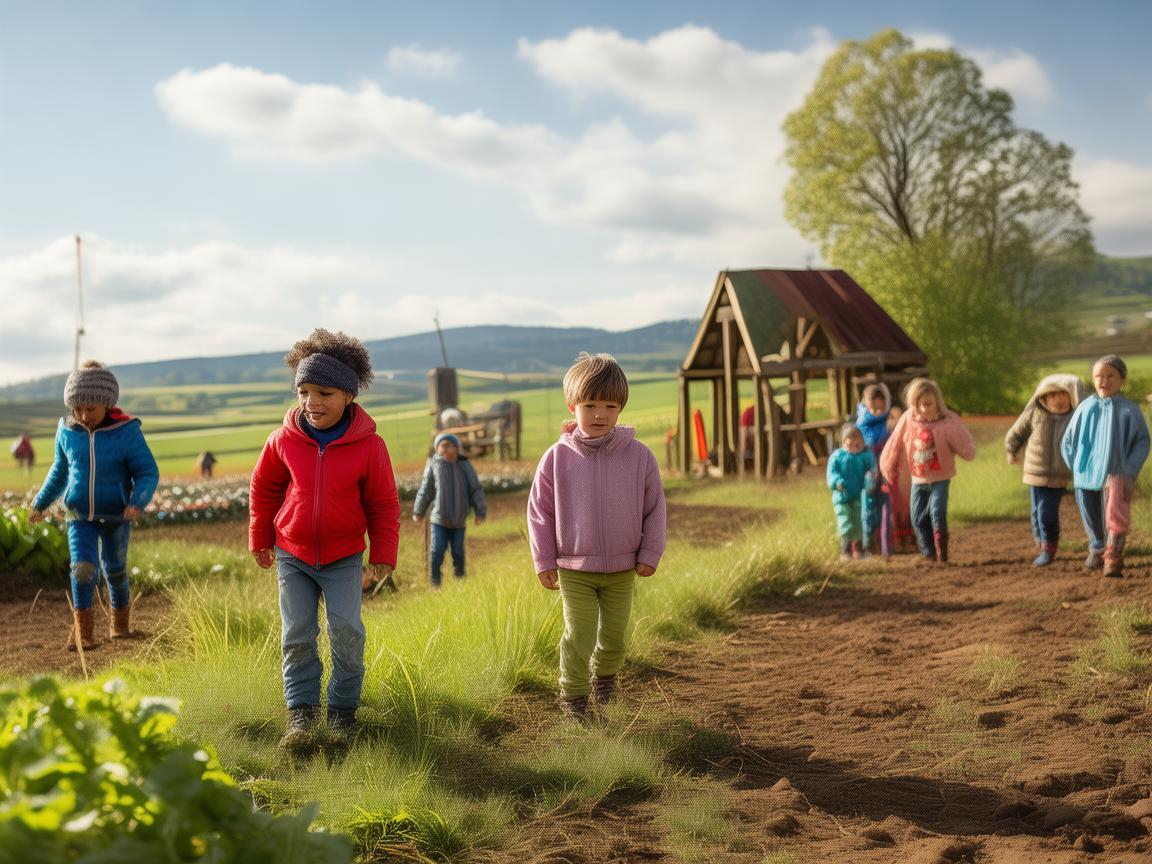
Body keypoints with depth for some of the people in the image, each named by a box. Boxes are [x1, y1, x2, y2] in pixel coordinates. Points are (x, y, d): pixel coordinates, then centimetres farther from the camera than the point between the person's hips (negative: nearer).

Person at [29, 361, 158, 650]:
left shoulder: (127, 432, -15)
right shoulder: (67, 431, -5)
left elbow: (148, 473, -12)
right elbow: (59, 470, 12)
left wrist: (137, 502, -29)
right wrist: (41, 503, 16)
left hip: (116, 516, -1)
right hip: (80, 515, 1)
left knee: (115, 570, 14)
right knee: (83, 568, -16)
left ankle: (120, 622, 37)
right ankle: (83, 631, -10)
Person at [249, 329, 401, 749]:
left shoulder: (369, 446, -13)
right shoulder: (284, 440, -9)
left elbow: (383, 506, -4)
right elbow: (264, 488, 8)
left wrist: (382, 558, -5)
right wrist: (260, 539, 13)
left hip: (344, 559, -2)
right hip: (292, 556, 2)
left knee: (346, 631, -8)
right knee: (297, 635, 1)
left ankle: (343, 709, 8)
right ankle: (301, 711, 10)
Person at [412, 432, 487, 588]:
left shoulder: (465, 466, -1)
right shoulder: (433, 465, -1)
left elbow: (476, 490, 4)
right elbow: (425, 490, 9)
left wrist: (480, 512, -2)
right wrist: (418, 512, 15)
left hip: (458, 519, 1)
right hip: (438, 518, -1)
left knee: (458, 551, 7)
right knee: (437, 551, -4)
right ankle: (435, 584, 7)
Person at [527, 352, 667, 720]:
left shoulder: (639, 456, -7)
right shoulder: (557, 457, -9)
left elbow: (654, 508, 2)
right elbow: (539, 510, -1)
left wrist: (649, 554, 0)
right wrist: (544, 561, -2)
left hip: (622, 570, 2)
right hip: (573, 570, -2)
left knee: (615, 635, 15)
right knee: (579, 637, -5)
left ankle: (604, 676, 43)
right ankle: (572, 694, 15)